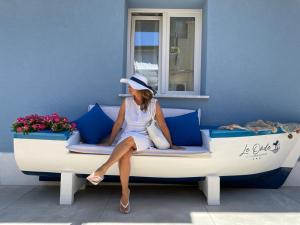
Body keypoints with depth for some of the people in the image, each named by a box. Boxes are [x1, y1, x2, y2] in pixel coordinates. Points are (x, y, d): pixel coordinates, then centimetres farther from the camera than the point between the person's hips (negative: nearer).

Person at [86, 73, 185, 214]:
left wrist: (171, 145, 5)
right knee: (125, 154, -34)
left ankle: (102, 170, -37)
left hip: (144, 139, -2)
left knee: (129, 139, -38)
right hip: (126, 138, 2)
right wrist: (109, 142, 9)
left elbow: (163, 126, 2)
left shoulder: (154, 104, -4)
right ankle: (125, 192, -21)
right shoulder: (126, 101, 2)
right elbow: (118, 123, 8)